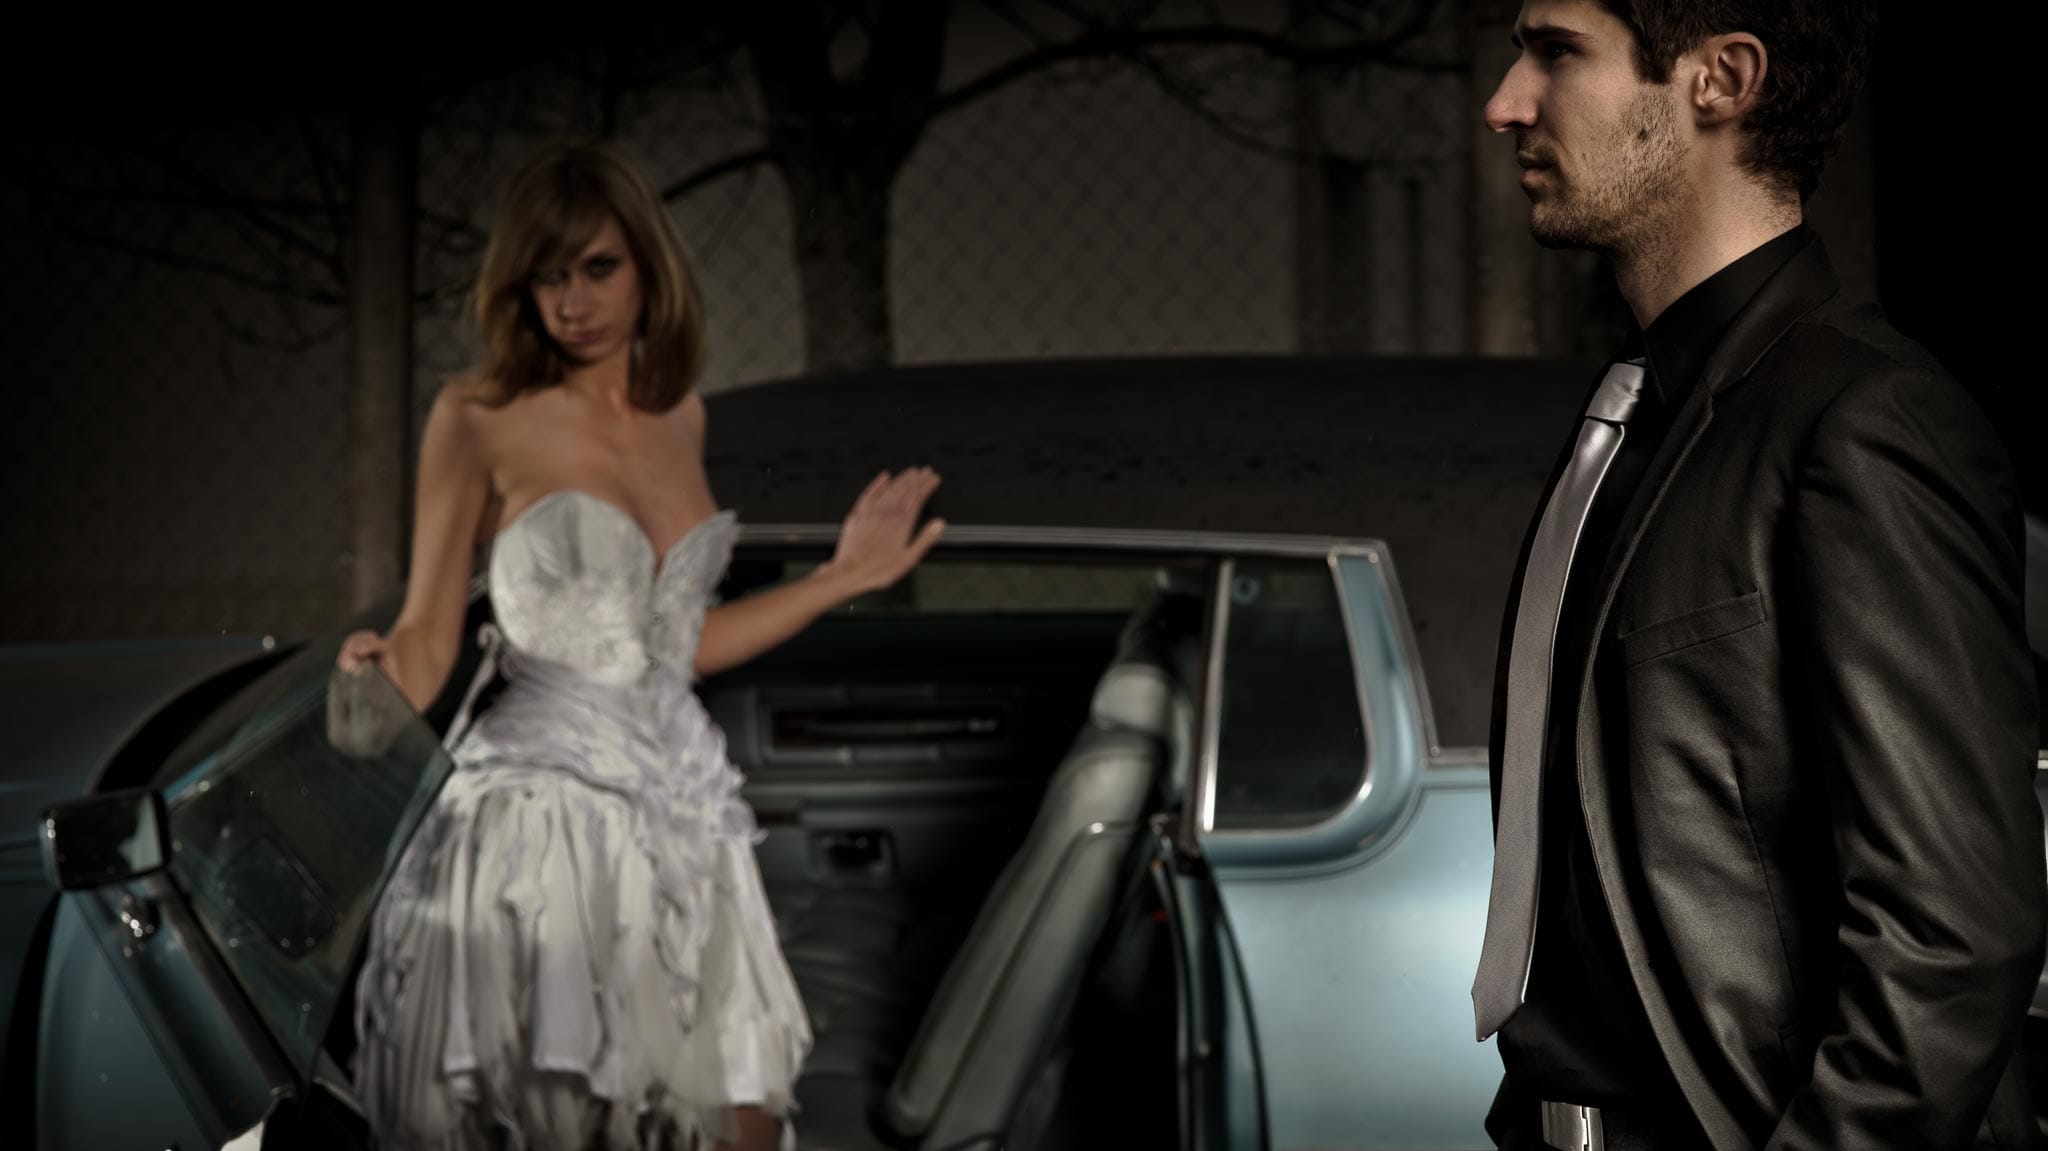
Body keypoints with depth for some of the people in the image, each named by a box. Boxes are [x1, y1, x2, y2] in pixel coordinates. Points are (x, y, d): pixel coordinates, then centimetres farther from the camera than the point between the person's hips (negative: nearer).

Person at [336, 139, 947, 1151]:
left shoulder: (679, 416, 13)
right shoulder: (479, 420, -2)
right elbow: (426, 636, -2)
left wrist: (842, 578, 20)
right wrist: (378, 674, -25)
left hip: (678, 810, 5)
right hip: (544, 808, -5)